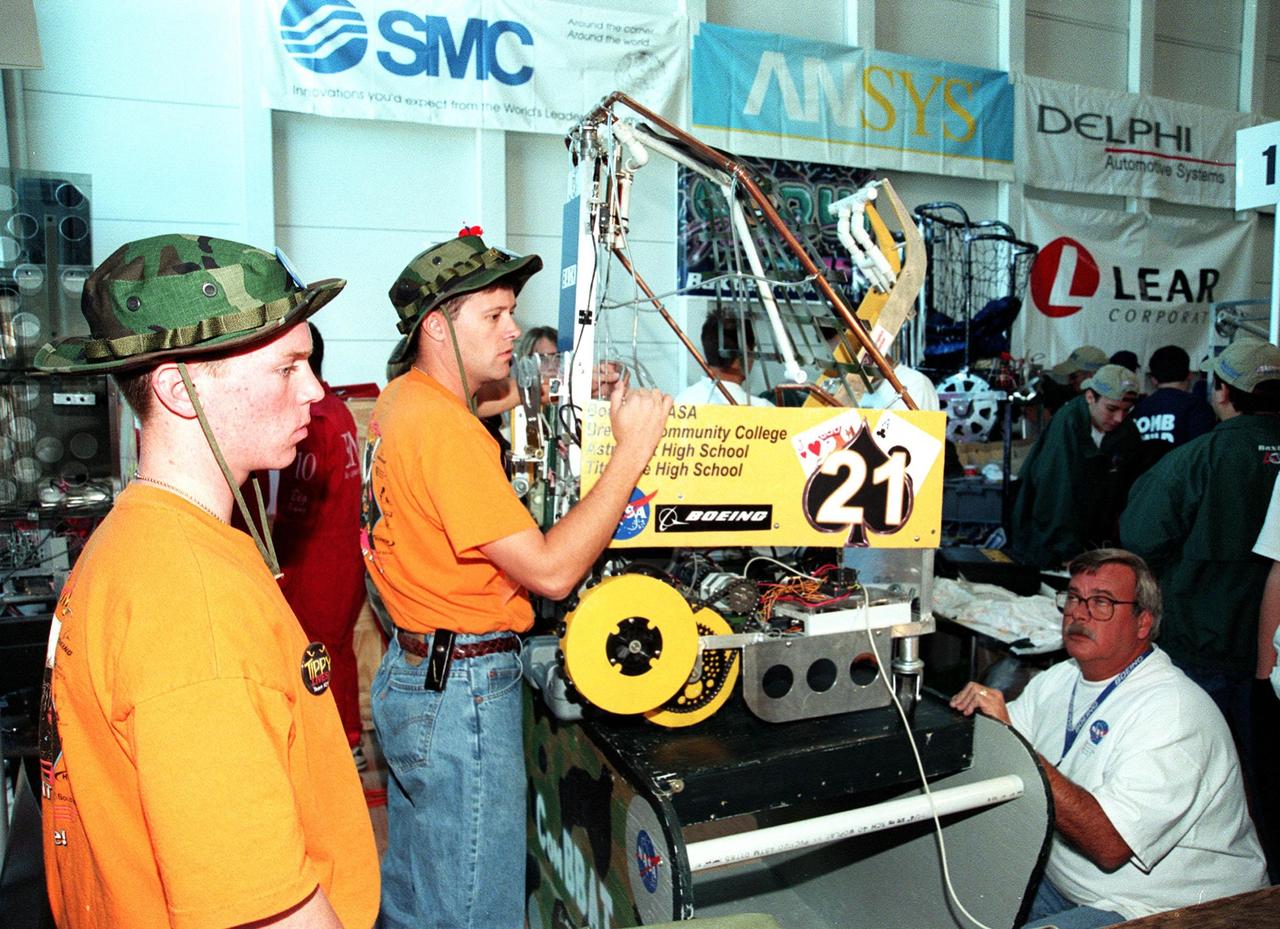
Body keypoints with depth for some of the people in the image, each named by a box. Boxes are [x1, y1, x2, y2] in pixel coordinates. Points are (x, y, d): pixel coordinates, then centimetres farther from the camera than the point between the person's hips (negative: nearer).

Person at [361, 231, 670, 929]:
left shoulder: (400, 401, 6)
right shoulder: (446, 430, -24)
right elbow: (550, 571, -25)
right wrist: (632, 449, -21)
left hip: (410, 673, 10)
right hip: (462, 692, -10)